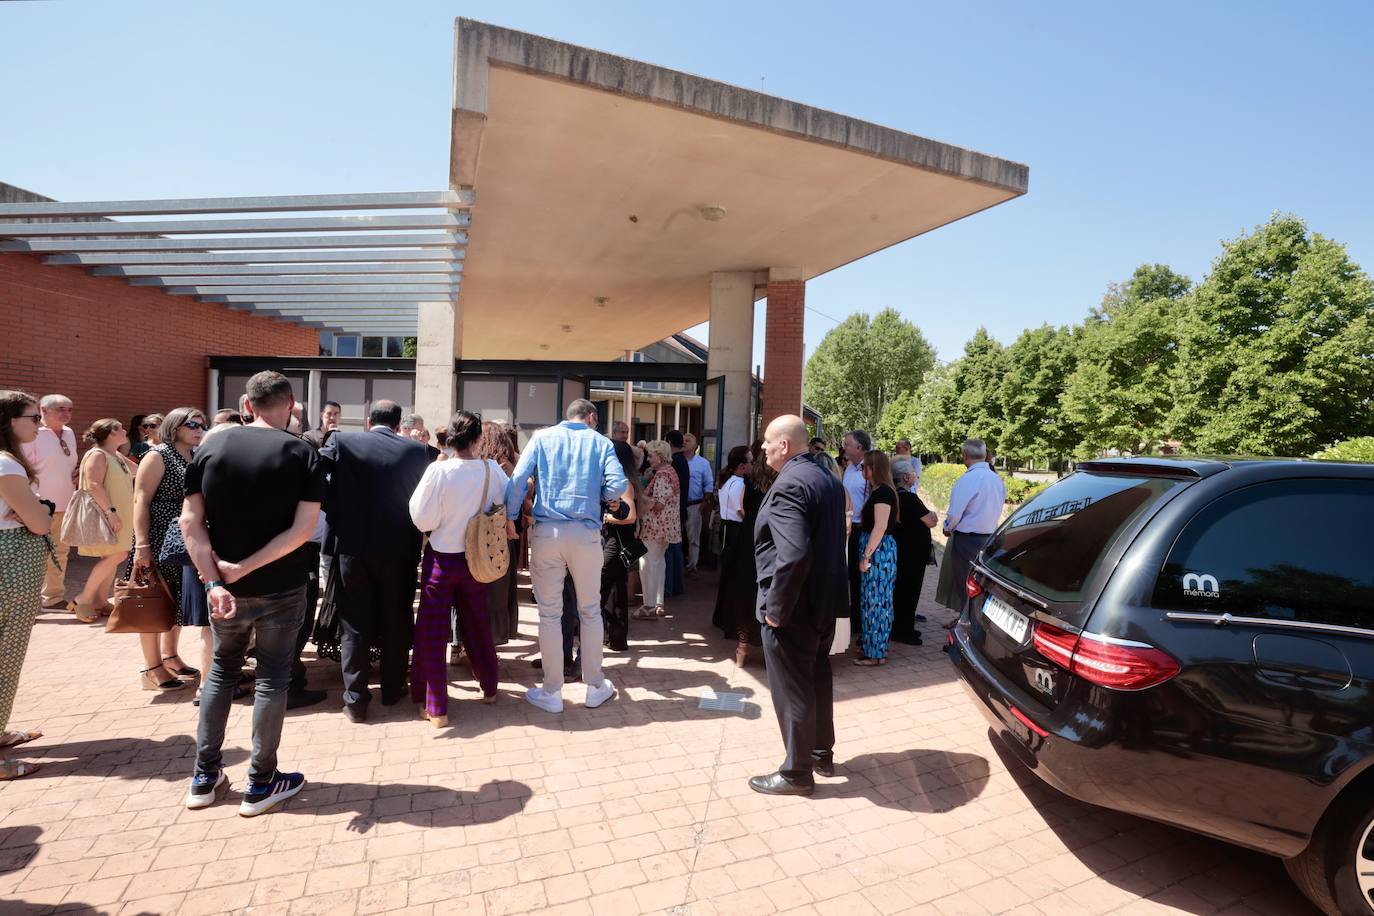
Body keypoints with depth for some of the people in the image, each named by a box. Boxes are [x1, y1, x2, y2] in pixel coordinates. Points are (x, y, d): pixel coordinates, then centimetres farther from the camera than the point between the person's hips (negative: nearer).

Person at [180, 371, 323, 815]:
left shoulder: (211, 447, -2)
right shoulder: (303, 454, -10)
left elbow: (190, 522, -8)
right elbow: (303, 530, -19)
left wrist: (213, 582, -11)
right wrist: (243, 568, -13)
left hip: (226, 587, 3)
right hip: (281, 588, -3)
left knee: (222, 670, 21)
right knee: (272, 678, 9)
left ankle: (204, 778, 28)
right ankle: (260, 784, 19)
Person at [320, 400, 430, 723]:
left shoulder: (341, 441, -4)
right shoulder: (416, 450, -3)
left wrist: (338, 518, 11)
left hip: (353, 546, 0)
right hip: (399, 548, 0)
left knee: (355, 623, 9)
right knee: (396, 621, 14)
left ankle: (355, 699, 13)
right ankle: (392, 689, 26)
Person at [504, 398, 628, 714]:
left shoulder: (542, 437, 7)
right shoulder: (600, 442, 6)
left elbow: (518, 479, -5)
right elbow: (618, 485, -6)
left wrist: (510, 517, 3)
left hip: (546, 531, 0)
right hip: (586, 533, 0)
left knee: (549, 613, 8)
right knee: (590, 610, 13)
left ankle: (552, 692, 16)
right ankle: (595, 687, 24)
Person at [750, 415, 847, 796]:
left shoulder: (789, 484, -23)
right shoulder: (828, 478, 9)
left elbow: (793, 556, -31)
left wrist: (775, 608, -22)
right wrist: (827, 592, 19)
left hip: (793, 607, -10)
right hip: (823, 601, 10)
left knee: (791, 690, 6)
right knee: (816, 680, 23)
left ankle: (797, 772, 21)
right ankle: (822, 753, 39)